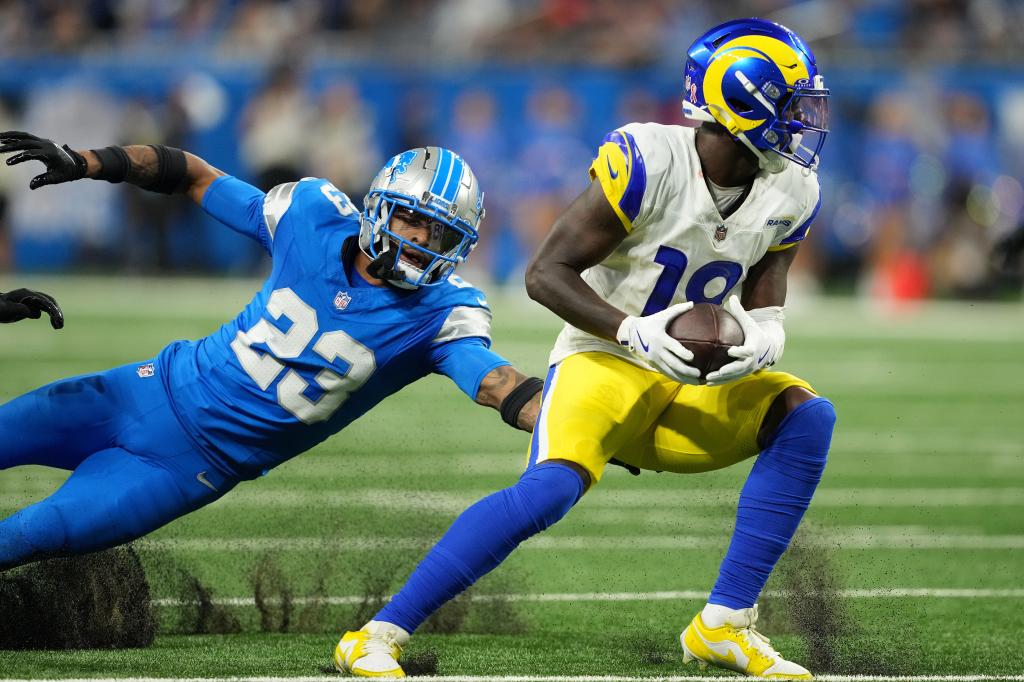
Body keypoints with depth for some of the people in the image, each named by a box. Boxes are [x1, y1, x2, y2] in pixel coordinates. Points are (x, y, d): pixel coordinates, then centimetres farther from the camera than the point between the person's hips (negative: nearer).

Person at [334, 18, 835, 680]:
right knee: (552, 487, -31)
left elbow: (763, 310, 7)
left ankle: (725, 624, -11)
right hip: (604, 361, -6)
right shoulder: (649, 162, -21)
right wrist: (632, 332, -29)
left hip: (689, 383, 6)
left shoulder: (788, 194, -2)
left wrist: (759, 342, -17)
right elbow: (546, 272, -18)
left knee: (806, 416, -16)